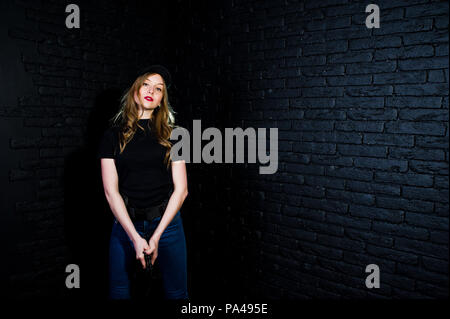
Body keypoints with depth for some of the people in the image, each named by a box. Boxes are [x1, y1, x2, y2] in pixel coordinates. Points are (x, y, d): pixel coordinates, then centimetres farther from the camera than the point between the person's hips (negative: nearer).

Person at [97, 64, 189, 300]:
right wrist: (136, 237, -12)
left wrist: (156, 237, -11)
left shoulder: (170, 135, 2)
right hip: (126, 224, 0)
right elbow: (111, 191, -4)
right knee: (118, 292, 11)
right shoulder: (114, 135, 2)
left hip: (166, 222, 0)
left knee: (177, 293, 8)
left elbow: (181, 189, -3)